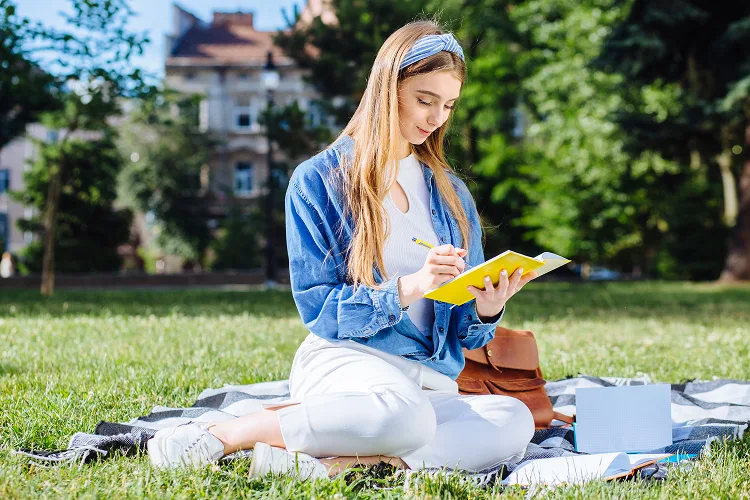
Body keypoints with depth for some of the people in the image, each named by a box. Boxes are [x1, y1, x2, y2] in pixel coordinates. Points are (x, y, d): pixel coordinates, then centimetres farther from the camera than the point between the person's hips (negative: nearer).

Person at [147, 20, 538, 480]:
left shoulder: (452, 194, 16)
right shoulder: (319, 181, 2)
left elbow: (465, 334, 16)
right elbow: (318, 308, -4)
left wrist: (487, 309, -9)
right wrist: (411, 286, -18)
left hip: (432, 379, 5)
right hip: (343, 359, -4)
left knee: (514, 421, -30)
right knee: (401, 414, -41)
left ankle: (327, 460, -29)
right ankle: (227, 433, -20)